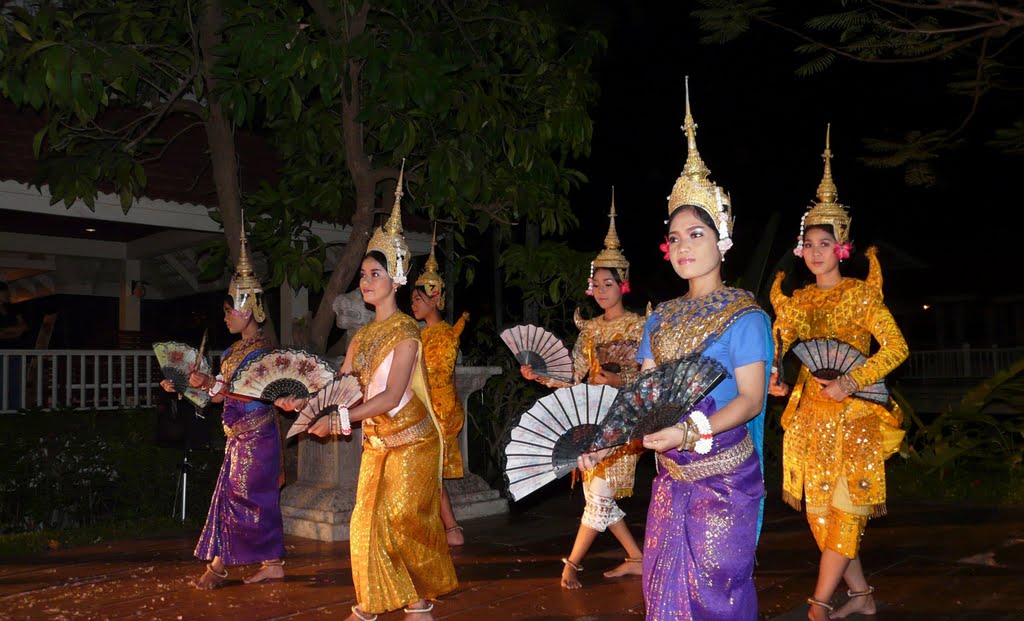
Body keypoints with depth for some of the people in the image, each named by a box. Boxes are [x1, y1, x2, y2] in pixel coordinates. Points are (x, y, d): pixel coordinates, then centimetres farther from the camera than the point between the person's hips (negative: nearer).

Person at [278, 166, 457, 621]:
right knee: (367, 519, 5)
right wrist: (306, 401, -16)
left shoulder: (405, 332, -15)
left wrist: (338, 420, -27)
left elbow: (391, 396, -22)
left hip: (411, 437, -6)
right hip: (376, 439, 7)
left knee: (405, 518, 0)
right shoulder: (361, 336, 7)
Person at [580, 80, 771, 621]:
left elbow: (750, 399, -14)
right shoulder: (661, 317, 9)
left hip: (723, 474, -5)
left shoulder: (745, 316, -8)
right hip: (671, 475, 6)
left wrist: (690, 433, -28)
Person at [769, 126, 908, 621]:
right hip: (809, 413, 5)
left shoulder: (861, 294, -3)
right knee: (821, 508, 7)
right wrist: (772, 378, -11)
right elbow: (779, 348, 9)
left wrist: (852, 383, -19)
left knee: (844, 506, -5)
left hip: (852, 414, -5)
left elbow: (896, 347, -9)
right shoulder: (798, 300, 10)